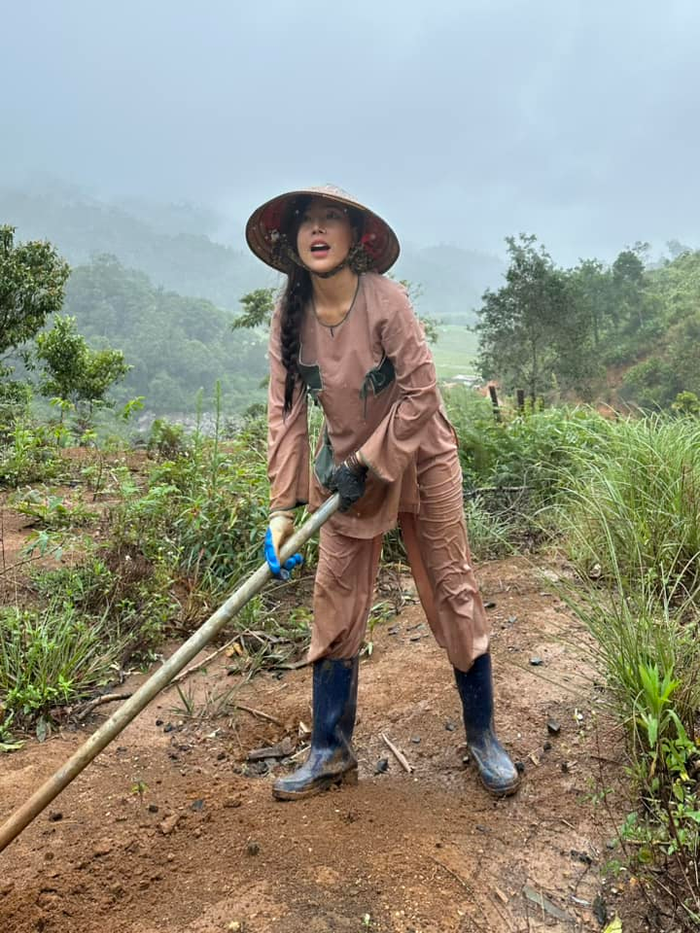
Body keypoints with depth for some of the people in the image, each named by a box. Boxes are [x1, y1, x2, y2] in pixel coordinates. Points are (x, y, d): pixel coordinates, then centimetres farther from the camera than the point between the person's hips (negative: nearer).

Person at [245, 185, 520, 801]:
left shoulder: (384, 299, -20)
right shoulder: (290, 317, -7)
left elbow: (421, 393, -19)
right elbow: (286, 413, -9)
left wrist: (369, 464, -17)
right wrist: (283, 506, -15)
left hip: (419, 458, -4)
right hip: (346, 470, 4)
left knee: (452, 591, 2)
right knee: (335, 605, 4)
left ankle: (483, 737, 22)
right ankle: (331, 753, 20)